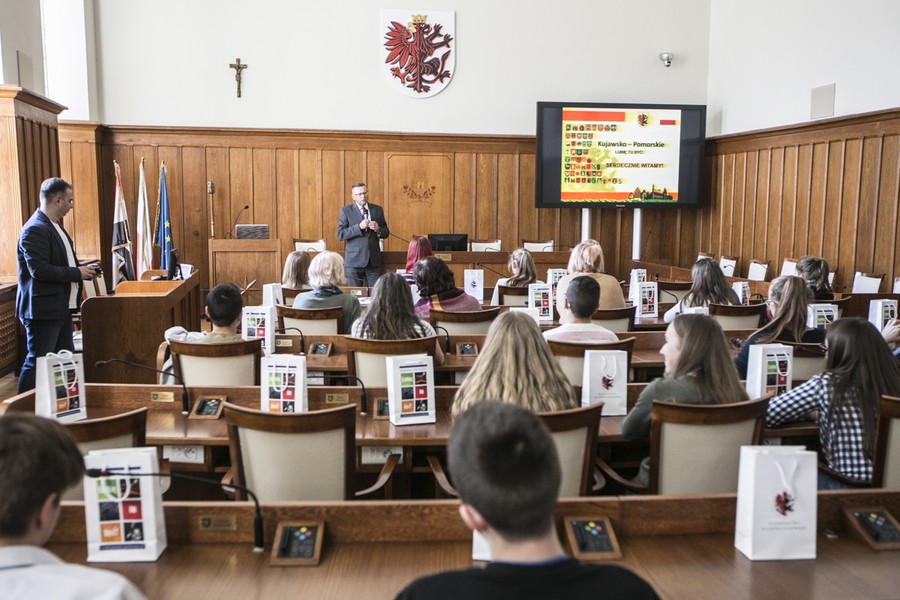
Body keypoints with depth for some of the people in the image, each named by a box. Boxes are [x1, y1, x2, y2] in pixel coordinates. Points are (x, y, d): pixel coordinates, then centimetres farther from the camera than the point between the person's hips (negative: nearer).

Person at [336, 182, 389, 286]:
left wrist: (378, 229, -10)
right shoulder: (345, 211, 0)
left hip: (374, 260, 2)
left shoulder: (378, 210, 9)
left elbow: (386, 233, 13)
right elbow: (340, 234, -8)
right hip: (354, 260, -2)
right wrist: (359, 227, -18)